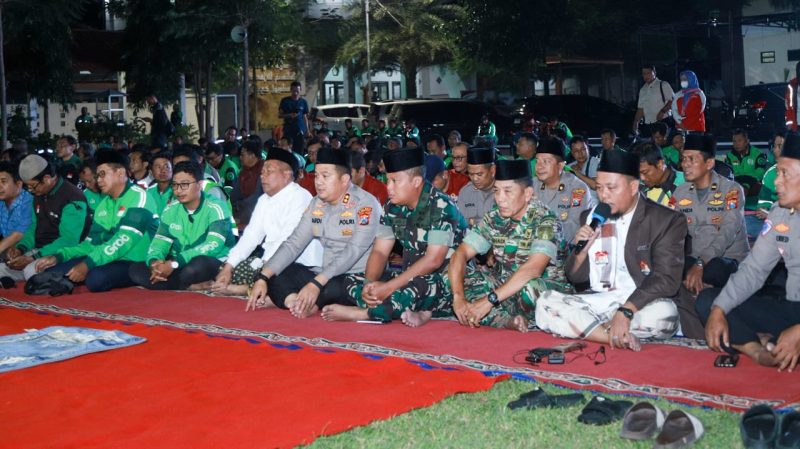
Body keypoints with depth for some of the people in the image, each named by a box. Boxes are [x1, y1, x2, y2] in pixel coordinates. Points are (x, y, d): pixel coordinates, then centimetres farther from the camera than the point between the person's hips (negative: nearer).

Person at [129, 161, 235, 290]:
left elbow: (214, 245, -24)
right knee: (136, 270, -12)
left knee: (198, 264, -40)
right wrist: (154, 262, -21)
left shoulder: (215, 208, -13)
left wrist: (174, 263, -31)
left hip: (216, 265, -6)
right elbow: (159, 243, 5)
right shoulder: (171, 210, 6)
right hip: (179, 268, 7)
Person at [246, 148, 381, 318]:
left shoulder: (366, 205, -14)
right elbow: (294, 244, 4)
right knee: (275, 271, -3)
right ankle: (300, 303, -24)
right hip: (326, 277, 7)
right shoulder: (316, 204, 8)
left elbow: (353, 252, -24)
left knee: (334, 287, -37)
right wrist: (262, 278, -8)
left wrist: (316, 284, -32)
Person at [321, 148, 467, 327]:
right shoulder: (393, 208, 4)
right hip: (409, 279, 8)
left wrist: (388, 287, -25)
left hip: (445, 283, -8)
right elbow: (379, 252, 4)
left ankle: (358, 313, -17)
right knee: (352, 282, -8)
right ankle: (416, 313, -20)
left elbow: (433, 260, -22)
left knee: (412, 289, -40)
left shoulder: (441, 207, -17)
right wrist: (369, 283, -18)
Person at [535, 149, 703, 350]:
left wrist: (626, 311, -29)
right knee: (545, 303, -21)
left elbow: (666, 279, -14)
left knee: (662, 314, -38)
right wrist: (582, 250, -7)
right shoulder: (591, 218, 11)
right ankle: (621, 337, -27)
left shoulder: (667, 220, -3)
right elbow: (576, 278, 15)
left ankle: (576, 329, -20)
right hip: (600, 302, 4)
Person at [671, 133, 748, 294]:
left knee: (715, 269, -38)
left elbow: (727, 233, -21)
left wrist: (701, 263, -34)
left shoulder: (732, 190, -7)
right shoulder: (680, 193, 8)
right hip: (694, 259, 3)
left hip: (730, 260, -3)